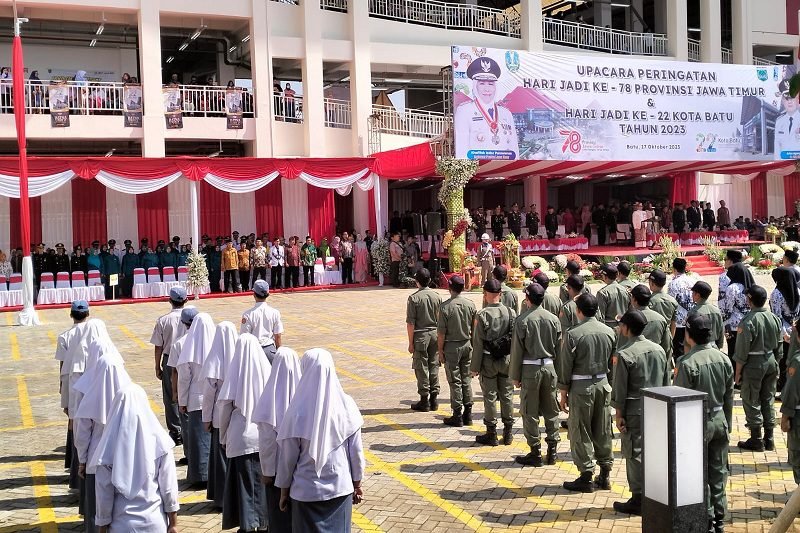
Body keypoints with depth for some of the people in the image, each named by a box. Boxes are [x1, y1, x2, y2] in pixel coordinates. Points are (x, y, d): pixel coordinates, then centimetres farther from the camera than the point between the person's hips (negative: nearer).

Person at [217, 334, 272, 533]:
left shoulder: (235, 373, -10)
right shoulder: (266, 370, -7)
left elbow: (225, 405, -6)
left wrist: (224, 434, 8)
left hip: (241, 436, -2)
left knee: (244, 480, 9)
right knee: (263, 478, 17)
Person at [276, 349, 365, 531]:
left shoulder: (298, 412, -17)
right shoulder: (346, 406, -10)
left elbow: (287, 456, -8)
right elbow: (356, 451, -3)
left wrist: (284, 491, 6)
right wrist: (357, 484, 11)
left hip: (307, 491, -2)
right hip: (341, 489, 2)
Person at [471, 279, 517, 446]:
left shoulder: (482, 315, -14)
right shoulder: (511, 312, -3)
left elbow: (478, 343, -12)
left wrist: (475, 367, -5)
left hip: (488, 361, -4)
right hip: (507, 359, 4)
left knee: (490, 397, 5)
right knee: (507, 395, 12)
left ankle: (491, 434, 12)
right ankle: (508, 433, 20)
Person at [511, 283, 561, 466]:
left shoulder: (522, 320, -11)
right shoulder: (553, 319, 1)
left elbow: (517, 350, -8)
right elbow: (559, 348, 5)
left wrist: (515, 376, 0)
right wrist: (559, 372, 14)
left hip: (530, 368, -4)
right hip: (550, 367, 4)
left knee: (530, 412, 4)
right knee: (551, 410, 12)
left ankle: (535, 453, 8)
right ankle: (552, 450, 17)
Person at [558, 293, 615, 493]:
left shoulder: (573, 334, -13)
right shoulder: (609, 332, 2)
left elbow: (566, 365, -9)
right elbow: (613, 361, 8)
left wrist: (563, 392, -1)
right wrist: (606, 381, 17)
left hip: (581, 386, -5)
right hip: (603, 383, 5)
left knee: (581, 432, 4)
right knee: (603, 431, 13)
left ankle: (586, 477, 7)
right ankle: (604, 475, 20)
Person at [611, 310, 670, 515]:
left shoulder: (625, 354, -15)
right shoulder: (659, 350, 4)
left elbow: (620, 389, -13)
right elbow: (666, 383, 10)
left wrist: (618, 414, -5)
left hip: (635, 412, -6)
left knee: (635, 454, 2)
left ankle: (638, 500, 7)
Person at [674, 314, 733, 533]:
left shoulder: (687, 362, -20)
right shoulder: (723, 358, -2)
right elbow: (729, 396, 6)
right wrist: (728, 423, 17)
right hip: (719, 420, 6)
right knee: (718, 471, 14)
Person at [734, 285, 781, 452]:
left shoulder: (748, 321, -18)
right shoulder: (775, 319, 2)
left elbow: (742, 350, -16)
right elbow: (779, 346, 10)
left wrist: (738, 371, -8)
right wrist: (775, 364, 20)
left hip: (753, 364, -6)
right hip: (771, 362, 6)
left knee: (751, 402, 4)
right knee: (768, 401, 14)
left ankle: (756, 440, 9)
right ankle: (769, 440, 20)